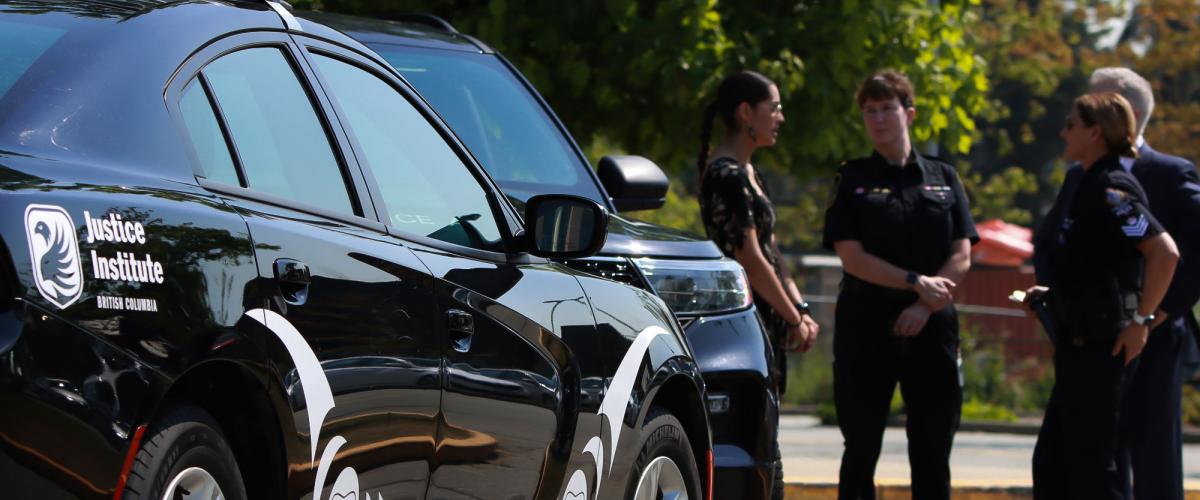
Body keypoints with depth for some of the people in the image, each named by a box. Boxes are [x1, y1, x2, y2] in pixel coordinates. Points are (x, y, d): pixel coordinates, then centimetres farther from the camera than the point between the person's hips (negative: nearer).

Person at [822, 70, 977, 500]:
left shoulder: (943, 178, 10)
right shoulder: (853, 179, 4)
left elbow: (961, 257, 3)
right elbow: (852, 258, -6)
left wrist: (924, 307, -11)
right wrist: (916, 282, -13)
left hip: (931, 329, 2)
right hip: (866, 329, -2)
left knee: (932, 450, 3)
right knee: (861, 449, 0)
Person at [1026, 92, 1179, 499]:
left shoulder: (1111, 190, -16)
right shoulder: (1086, 186, 13)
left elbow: (1164, 252, -26)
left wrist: (1141, 321, -20)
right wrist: (1051, 295, 16)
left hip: (1099, 348, -10)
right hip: (1079, 345, 10)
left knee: (1091, 467, -4)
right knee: (1051, 463, 14)